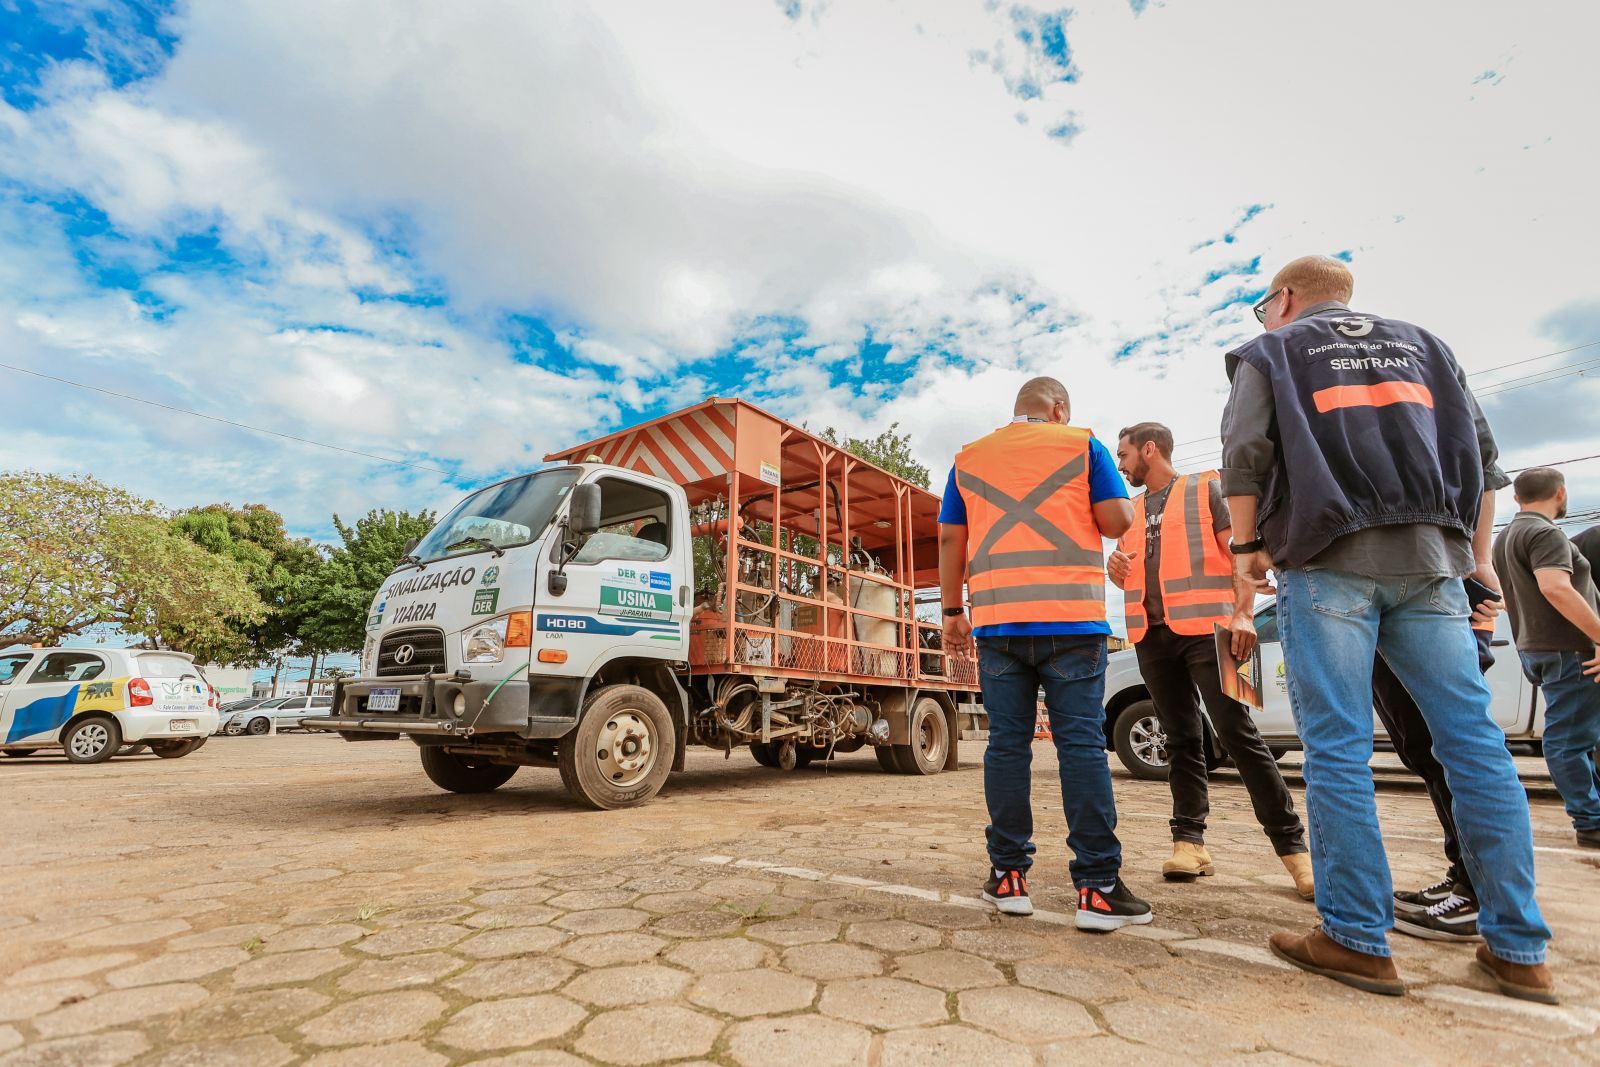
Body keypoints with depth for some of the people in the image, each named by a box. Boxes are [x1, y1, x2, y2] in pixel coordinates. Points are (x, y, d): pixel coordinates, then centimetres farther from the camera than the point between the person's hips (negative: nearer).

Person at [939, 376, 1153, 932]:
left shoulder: (968, 458, 15)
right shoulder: (1081, 444, 8)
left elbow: (950, 539, 9)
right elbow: (1118, 520, 0)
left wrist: (952, 611, 12)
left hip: (996, 621, 2)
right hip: (1071, 616, -2)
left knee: (1007, 743, 5)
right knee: (1082, 744, 0)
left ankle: (1008, 877, 10)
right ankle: (1098, 887, 1)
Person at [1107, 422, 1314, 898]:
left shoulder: (1206, 489, 5)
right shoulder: (1131, 511, 19)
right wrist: (1115, 568, 0)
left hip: (1204, 627, -5)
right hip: (1151, 635, 5)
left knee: (1238, 734, -8)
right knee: (1182, 739, 7)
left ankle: (1291, 844, 1)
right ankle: (1189, 840, 9)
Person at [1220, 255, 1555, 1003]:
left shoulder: (1270, 352, 11)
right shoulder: (1420, 342, 25)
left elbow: (1244, 457, -4)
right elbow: (1480, 449, 19)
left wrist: (1246, 554, 0)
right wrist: (1477, 555, 20)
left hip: (1327, 560, -4)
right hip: (1430, 557, 5)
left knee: (1338, 750, -4)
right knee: (1474, 740, 6)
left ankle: (1357, 940, -1)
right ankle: (1518, 949, 9)